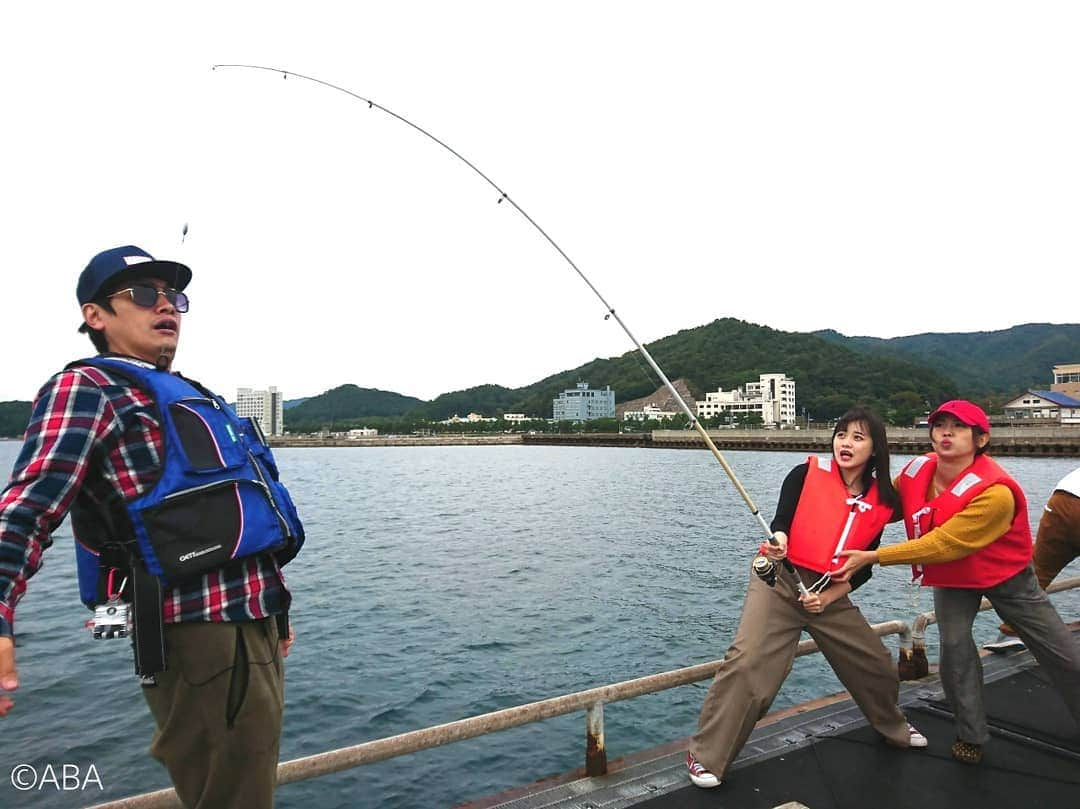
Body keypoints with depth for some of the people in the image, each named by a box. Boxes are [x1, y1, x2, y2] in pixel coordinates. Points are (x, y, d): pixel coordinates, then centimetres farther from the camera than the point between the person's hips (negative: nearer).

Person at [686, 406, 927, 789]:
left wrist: (827, 598, -7)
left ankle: (892, 727, 50)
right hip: (780, 580, -4)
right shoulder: (806, 474, -7)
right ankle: (705, 756, -6)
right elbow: (781, 520, -14)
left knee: (876, 664, 15)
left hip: (831, 593, 5)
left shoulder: (882, 502, 3)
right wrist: (778, 541, -36)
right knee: (747, 662, -18)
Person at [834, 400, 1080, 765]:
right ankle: (972, 735, 9)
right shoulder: (916, 470, -20)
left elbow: (941, 545, -39)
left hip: (1005, 575, -3)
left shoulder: (994, 492, -38)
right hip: (950, 577, 3)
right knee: (955, 645, -12)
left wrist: (872, 557, -41)